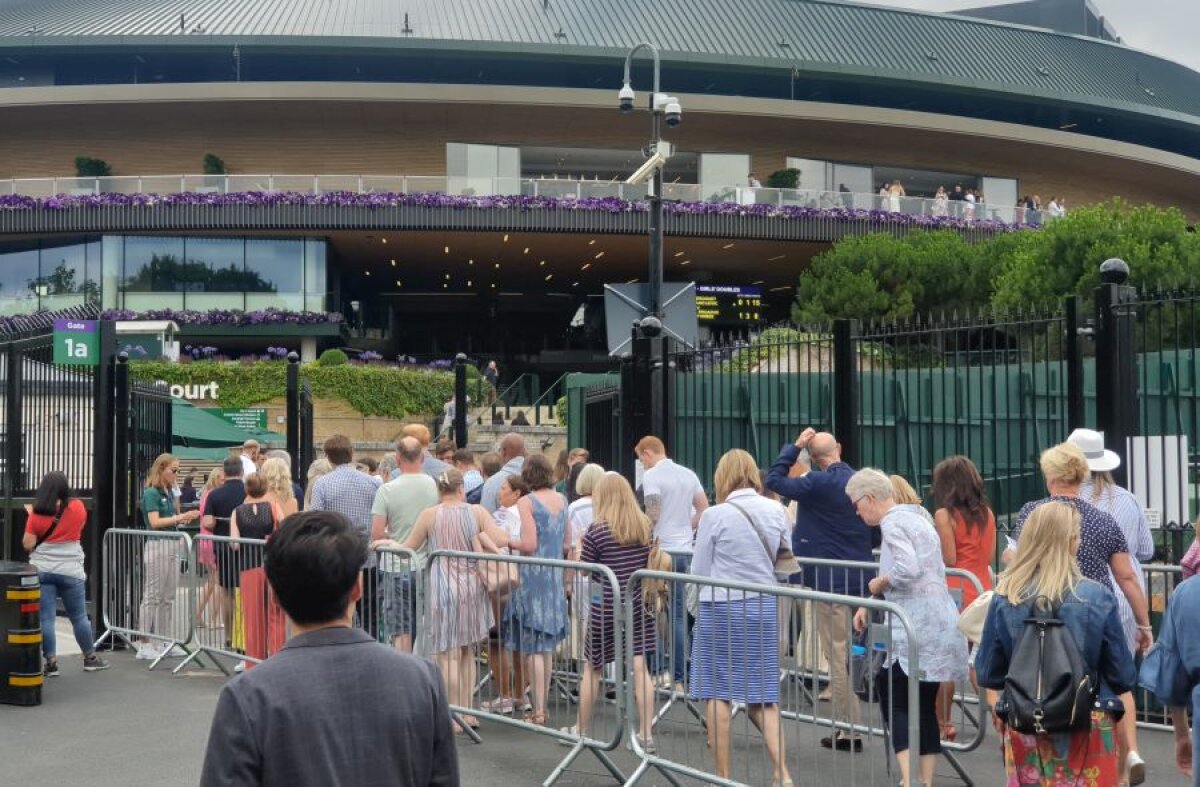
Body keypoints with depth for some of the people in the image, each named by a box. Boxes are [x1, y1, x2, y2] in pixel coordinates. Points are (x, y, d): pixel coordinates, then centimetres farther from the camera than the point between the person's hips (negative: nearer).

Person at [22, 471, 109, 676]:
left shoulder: (37, 512, -5)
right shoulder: (78, 507, -2)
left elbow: (28, 545, -4)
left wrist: (32, 517, 8)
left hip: (41, 570, 0)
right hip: (70, 571, 1)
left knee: (45, 618, 2)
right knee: (79, 617, 12)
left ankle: (51, 663, 1)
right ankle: (90, 658, 22)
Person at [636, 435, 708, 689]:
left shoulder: (652, 476, -9)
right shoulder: (689, 475, 11)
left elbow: (652, 515, -17)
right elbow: (704, 510, 11)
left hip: (661, 550, -6)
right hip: (685, 551, 6)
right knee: (678, 615, 8)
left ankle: (660, 670, 4)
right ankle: (678, 678, 8)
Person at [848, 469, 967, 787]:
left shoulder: (892, 522, -10)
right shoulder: (915, 516, 19)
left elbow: (908, 569, -25)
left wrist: (880, 583, -7)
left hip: (918, 630, -9)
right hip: (940, 626, 9)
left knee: (894, 704, -2)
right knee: (924, 707, 13)